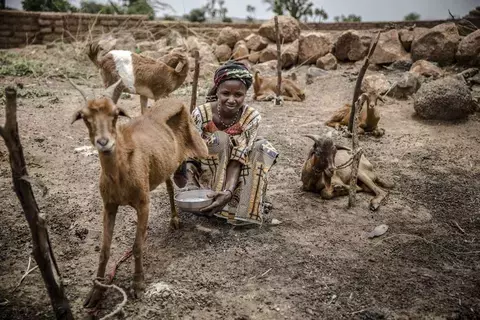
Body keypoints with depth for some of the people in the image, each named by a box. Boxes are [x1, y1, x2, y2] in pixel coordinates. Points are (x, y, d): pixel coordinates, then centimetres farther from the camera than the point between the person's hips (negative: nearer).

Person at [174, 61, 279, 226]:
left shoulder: (251, 117, -17)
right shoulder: (201, 114, -21)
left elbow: (237, 160, -24)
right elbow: (189, 156, -23)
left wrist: (228, 192, -41)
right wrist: (190, 186, -42)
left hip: (231, 176, 2)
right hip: (204, 175, -2)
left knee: (263, 147, -20)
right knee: (219, 139, -28)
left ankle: (248, 204, -20)